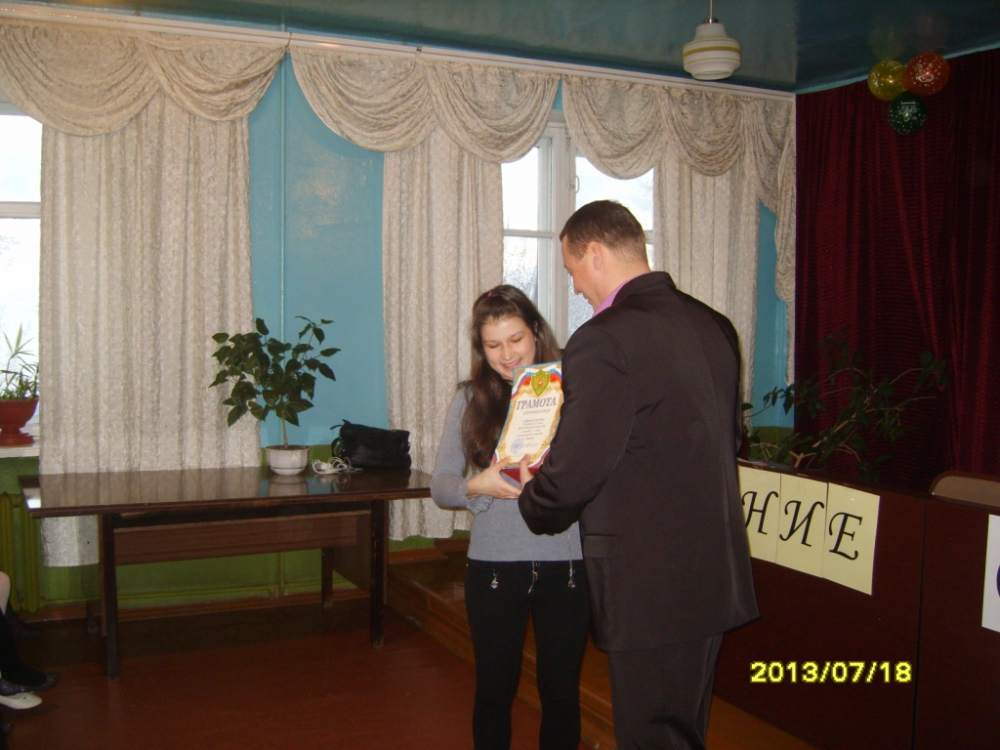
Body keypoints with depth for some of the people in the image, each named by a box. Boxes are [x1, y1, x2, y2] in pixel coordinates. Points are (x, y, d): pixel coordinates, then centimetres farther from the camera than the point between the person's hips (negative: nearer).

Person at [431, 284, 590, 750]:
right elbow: (439, 485, 3)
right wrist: (478, 486, -17)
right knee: (495, 688, 13)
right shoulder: (470, 399, 4)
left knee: (561, 689, 11)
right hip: (493, 566, 1)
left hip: (566, 563, -1)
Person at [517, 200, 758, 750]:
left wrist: (532, 503, 2)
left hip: (649, 586, -8)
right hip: (716, 575, 8)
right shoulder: (713, 326, 6)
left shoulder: (602, 340, -20)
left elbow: (573, 473, -19)